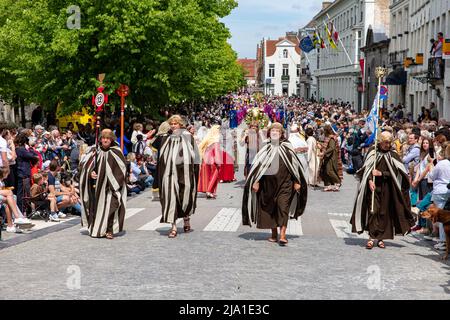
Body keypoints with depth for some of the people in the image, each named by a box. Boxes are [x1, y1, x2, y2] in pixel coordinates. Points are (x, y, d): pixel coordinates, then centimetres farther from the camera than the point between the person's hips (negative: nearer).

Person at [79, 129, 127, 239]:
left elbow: (121, 169, -2)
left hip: (110, 186, -2)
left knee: (110, 206, -9)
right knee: (96, 207, 6)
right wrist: (90, 173, -13)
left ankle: (109, 230, -2)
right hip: (96, 185, 3)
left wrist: (114, 183, -9)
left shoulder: (116, 152, -2)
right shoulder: (95, 151, 4)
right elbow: (83, 164, 5)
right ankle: (96, 229, 16)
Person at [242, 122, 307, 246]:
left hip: (285, 183, -2)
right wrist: (256, 182, 0)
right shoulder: (266, 149, 7)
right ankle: (274, 234, 18)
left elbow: (295, 165, 5)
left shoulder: (287, 148, 3)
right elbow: (257, 165, 7)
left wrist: (297, 182, 3)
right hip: (268, 183, 2)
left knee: (283, 207, -10)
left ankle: (282, 235, -12)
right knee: (270, 208, 7)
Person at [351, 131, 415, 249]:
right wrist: (370, 180, -17)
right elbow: (367, 168, -2)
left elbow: (395, 172, -1)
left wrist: (381, 173, -13)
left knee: (384, 212, 3)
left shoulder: (393, 155, 4)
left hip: (386, 188, 2)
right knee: (372, 211, -10)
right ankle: (371, 238, -9)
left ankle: (380, 238, 11)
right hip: (373, 186, -2)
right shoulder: (373, 151, 1)